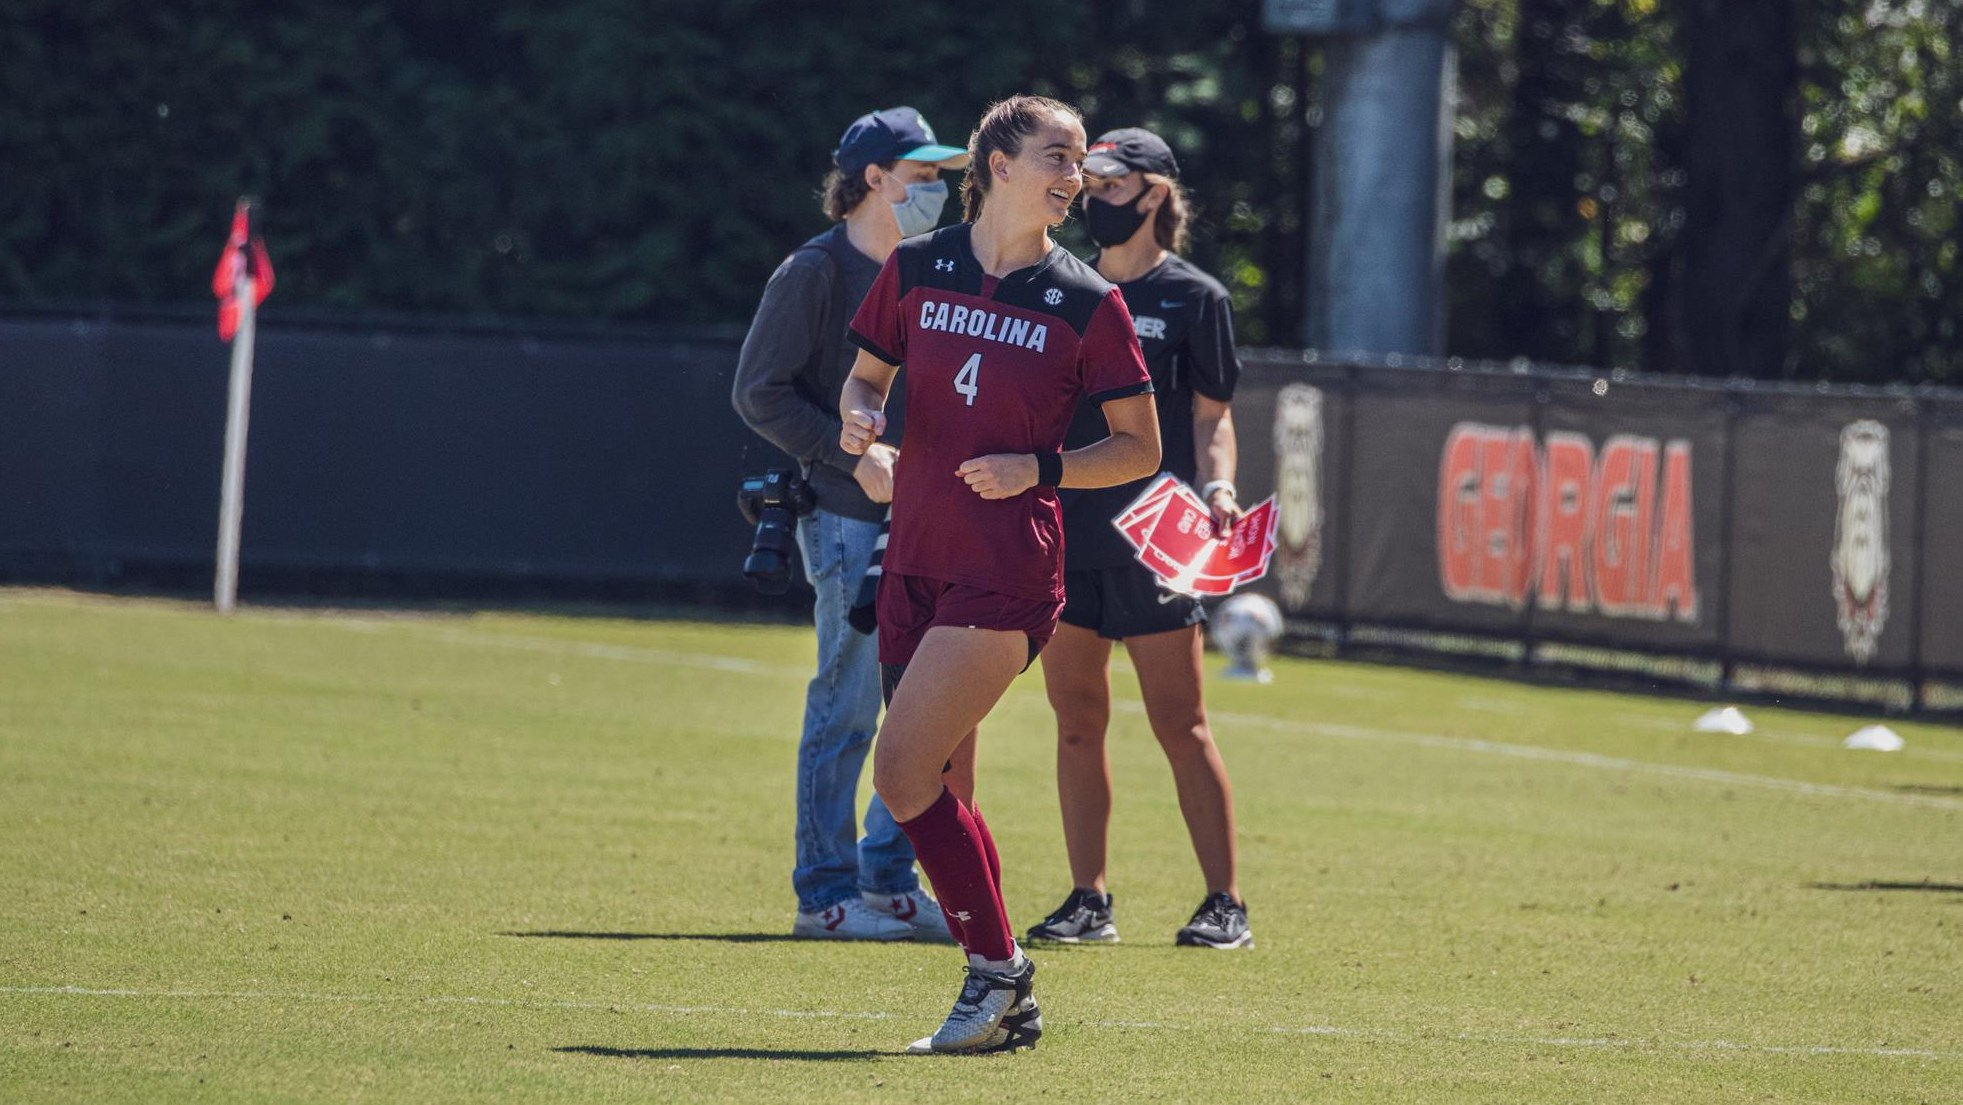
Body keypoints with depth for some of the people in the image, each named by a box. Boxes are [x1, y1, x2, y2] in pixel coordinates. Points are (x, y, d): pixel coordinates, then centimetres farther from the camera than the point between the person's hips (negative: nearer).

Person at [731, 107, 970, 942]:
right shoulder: (816, 273, -6)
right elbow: (760, 393, -9)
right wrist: (855, 456, -16)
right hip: (847, 520, -8)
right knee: (848, 707, -7)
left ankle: (889, 881, 15)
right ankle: (824, 894, -1)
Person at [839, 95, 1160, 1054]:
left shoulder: (1086, 304, -2)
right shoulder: (917, 271, 7)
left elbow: (1140, 446, 3)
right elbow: (867, 374, 20)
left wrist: (1039, 469, -12)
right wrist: (860, 415, -3)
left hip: (1008, 572, -5)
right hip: (916, 560, 5)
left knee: (905, 775, -14)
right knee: (939, 792, 6)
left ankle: (997, 970, -2)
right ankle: (1005, 1002, 16)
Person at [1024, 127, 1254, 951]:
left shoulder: (1194, 299, 2)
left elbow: (1212, 418, 1)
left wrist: (1218, 489, -16)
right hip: (1066, 534, 5)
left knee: (1180, 726, -5)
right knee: (1076, 721, 4)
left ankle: (1225, 905, -1)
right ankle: (1088, 900, 8)